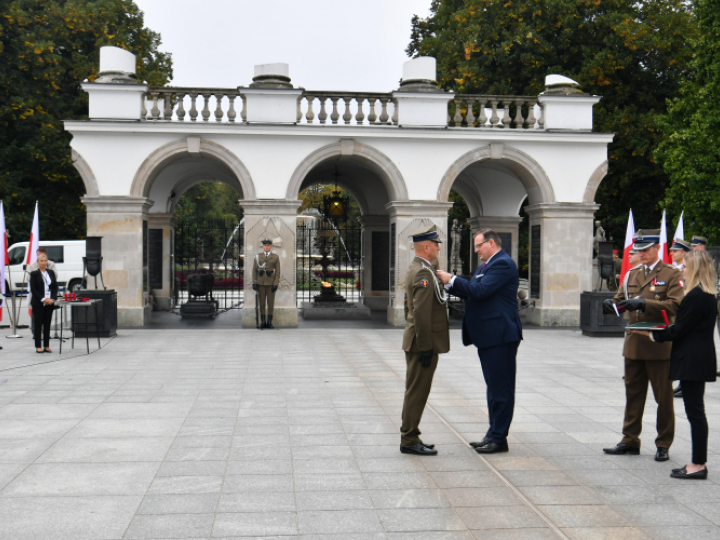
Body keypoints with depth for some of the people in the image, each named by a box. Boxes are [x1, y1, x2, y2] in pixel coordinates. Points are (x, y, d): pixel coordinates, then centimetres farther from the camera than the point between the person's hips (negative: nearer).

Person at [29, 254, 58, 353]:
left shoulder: (51, 273, 11)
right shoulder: (34, 274, -1)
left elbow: (55, 287, 9)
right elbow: (33, 289, -6)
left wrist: (52, 299, -7)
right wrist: (43, 299, -15)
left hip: (49, 303, 4)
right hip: (38, 303, -4)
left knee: (47, 324, 5)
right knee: (38, 324, 0)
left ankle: (47, 346, 10)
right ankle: (38, 346, 5)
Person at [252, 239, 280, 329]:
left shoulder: (275, 257, 4)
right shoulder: (257, 256, 8)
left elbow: (277, 271, 1)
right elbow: (254, 270, 6)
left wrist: (276, 284, -8)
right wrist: (254, 283, -3)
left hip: (271, 282, -1)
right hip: (261, 283, 1)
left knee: (271, 302, 0)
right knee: (262, 302, 3)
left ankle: (269, 322, 5)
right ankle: (263, 321, 7)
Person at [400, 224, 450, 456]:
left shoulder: (414, 270, 15)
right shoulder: (424, 273, -18)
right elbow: (421, 313, -23)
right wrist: (425, 347, -22)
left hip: (415, 341, 10)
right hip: (424, 343, -10)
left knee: (415, 391, 14)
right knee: (417, 392, -4)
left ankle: (410, 438, 21)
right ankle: (410, 441, 1)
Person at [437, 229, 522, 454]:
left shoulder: (502, 264, -13)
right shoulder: (487, 265, 19)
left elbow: (480, 291, -22)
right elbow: (471, 292, 17)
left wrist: (452, 279, -14)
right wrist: (450, 283, 6)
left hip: (500, 336, -11)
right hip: (488, 336, 11)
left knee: (501, 389, -4)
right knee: (494, 387, 16)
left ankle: (499, 438, 0)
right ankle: (493, 434, 23)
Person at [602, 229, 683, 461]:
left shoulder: (672, 274, -3)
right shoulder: (632, 274, 15)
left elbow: (675, 305, -15)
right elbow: (622, 299, 14)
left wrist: (644, 303, -26)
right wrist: (611, 304, -10)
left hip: (659, 346, -5)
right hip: (634, 345, 5)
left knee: (663, 398, 3)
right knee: (633, 395, 10)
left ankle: (663, 445, 13)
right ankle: (630, 441, 18)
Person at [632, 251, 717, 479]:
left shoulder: (696, 296, -18)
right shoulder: (709, 295, 13)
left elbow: (679, 329, -16)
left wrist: (653, 334, -5)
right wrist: (659, 333, 14)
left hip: (692, 361, -10)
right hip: (701, 359, 10)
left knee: (695, 412, -5)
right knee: (696, 412, 13)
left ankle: (699, 465, 0)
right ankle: (699, 463, 18)